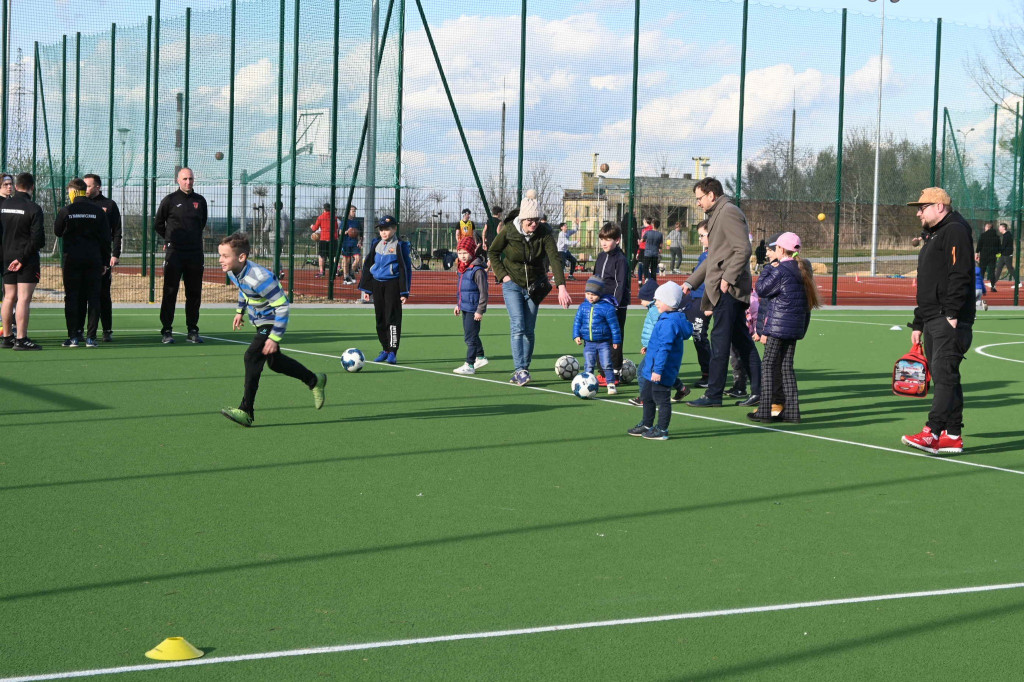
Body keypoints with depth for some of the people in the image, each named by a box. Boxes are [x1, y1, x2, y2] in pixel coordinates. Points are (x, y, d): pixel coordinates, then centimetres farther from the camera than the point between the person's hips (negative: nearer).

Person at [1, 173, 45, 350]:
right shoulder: (33, 209, -12)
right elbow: (37, 239, -15)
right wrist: (22, 258, -7)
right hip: (28, 259, -6)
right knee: (24, 298, -6)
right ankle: (21, 340, -9)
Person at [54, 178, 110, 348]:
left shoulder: (65, 211, -4)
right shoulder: (98, 211, 1)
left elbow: (57, 232, 10)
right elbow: (106, 238, 3)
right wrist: (105, 262, 9)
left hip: (71, 259, -1)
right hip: (94, 260, 1)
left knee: (72, 297, 4)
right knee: (93, 297, 4)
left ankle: (73, 337, 0)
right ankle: (90, 337, 1)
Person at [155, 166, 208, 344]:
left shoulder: (200, 201, 10)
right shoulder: (170, 200, 0)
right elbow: (158, 224, 10)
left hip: (195, 253, 3)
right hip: (174, 252, -3)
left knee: (194, 293, 5)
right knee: (170, 292, -4)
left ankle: (192, 330, 12)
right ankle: (166, 331, -1)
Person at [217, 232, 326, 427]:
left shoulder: (259, 278, -34)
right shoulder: (233, 272, -9)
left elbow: (282, 306, -29)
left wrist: (274, 338, -30)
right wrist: (240, 311, 21)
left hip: (272, 321, -9)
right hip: (260, 320, 9)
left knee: (252, 356, -19)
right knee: (274, 361, 18)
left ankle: (246, 412, -16)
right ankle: (315, 382, 39)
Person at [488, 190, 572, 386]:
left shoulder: (544, 233, -14)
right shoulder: (508, 231, -15)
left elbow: (555, 259, -25)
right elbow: (493, 252, 1)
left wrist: (561, 287, -36)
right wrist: (503, 275, -9)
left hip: (534, 285, 2)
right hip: (512, 284, -2)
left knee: (529, 330, 5)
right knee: (518, 326, -15)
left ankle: (523, 370, 16)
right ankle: (520, 370, -16)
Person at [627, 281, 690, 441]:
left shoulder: (669, 323, -24)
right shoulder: (666, 319, 10)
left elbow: (664, 348, -27)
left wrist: (658, 370, -28)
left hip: (662, 373, -11)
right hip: (652, 369, 11)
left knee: (661, 399, -1)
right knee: (647, 398, 21)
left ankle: (661, 431, 7)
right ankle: (646, 425, 33)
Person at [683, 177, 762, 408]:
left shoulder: (729, 212, -10)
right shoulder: (717, 215, 22)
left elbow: (743, 249, -19)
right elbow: (713, 257, 27)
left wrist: (728, 278, -21)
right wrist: (691, 282, 23)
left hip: (728, 288, -10)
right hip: (727, 289, 10)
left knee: (719, 341, -6)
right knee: (742, 341, 9)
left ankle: (713, 394, -3)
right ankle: (758, 391, 11)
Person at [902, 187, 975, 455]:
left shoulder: (955, 231, -7)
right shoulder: (934, 237, 25)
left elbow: (960, 275, -19)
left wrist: (952, 314, -25)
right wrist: (919, 323, 24)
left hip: (950, 322, -10)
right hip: (933, 321, 10)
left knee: (944, 373, -15)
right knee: (944, 376, 9)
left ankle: (932, 434, -22)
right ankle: (953, 435, 11)